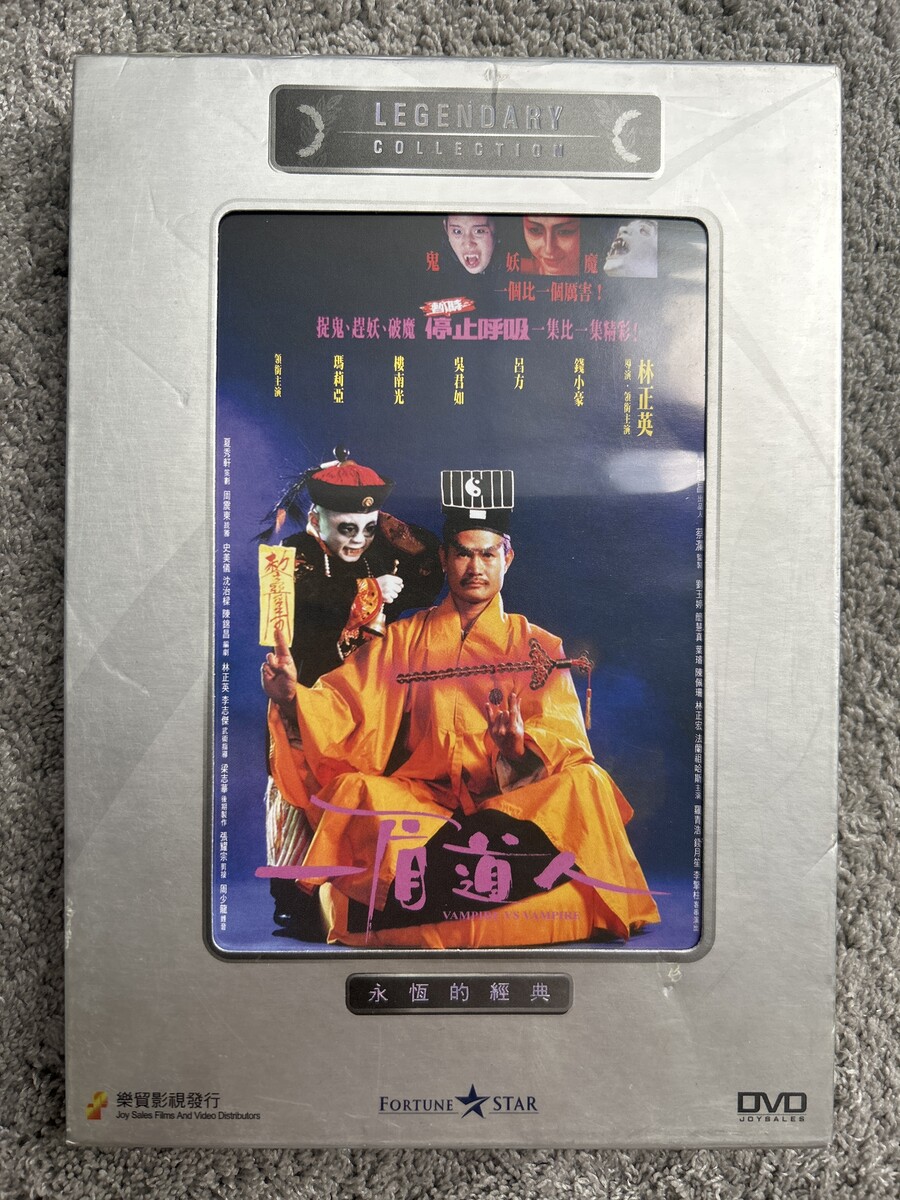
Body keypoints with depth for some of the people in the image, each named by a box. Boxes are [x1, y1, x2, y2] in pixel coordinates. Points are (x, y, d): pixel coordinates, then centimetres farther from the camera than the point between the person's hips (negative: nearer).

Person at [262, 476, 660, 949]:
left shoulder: (538, 646, 12)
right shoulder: (404, 639, 15)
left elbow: (563, 733, -1)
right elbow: (344, 705, 3)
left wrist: (521, 746, -23)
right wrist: (291, 696, -18)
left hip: (514, 799, 0)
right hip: (419, 801, 1)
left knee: (585, 783, -27)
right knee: (351, 791, -28)